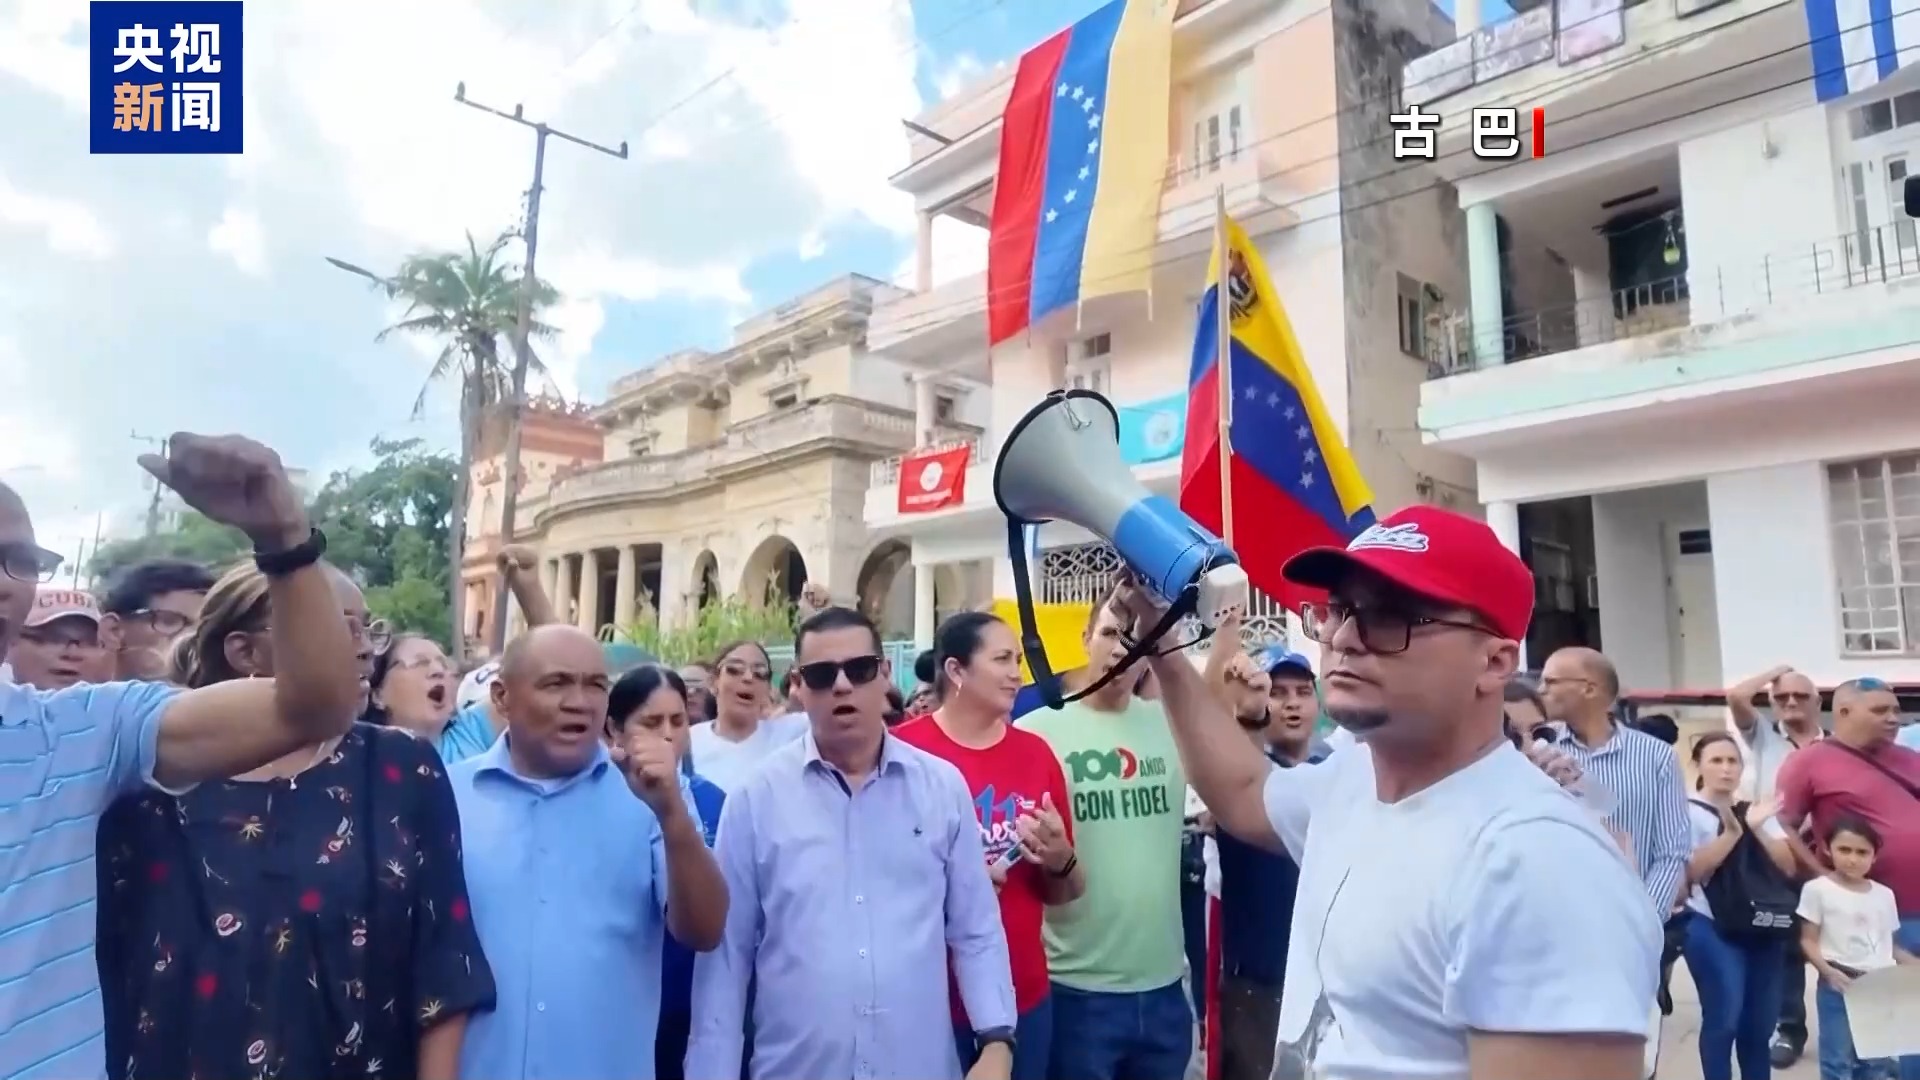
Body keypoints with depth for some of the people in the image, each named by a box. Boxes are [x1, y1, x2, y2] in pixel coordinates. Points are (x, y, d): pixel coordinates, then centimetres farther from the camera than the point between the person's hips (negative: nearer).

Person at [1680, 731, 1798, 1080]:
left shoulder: (1758, 809, 13)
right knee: (1724, 1019, -11)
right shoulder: (1688, 811, -3)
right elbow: (1693, 870, -13)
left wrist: (1757, 829, -9)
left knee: (1760, 1023, 7)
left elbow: (1789, 867, 5)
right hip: (1712, 928, -5)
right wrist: (1732, 832, -20)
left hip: (1764, 927, 5)